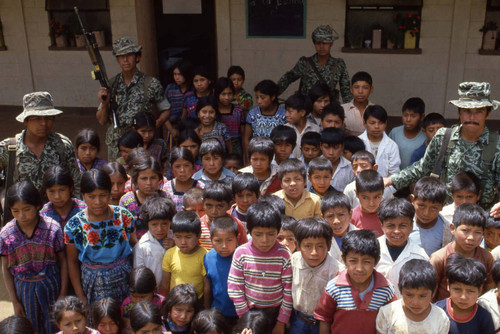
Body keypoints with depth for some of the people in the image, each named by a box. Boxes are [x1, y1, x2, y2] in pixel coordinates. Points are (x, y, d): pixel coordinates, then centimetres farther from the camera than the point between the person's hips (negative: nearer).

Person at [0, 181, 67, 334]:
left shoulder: (53, 228, -15)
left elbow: (63, 262, -6)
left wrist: (63, 294, -4)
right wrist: (14, 302, 2)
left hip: (50, 285, -1)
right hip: (23, 288, 1)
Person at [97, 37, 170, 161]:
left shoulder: (151, 84, 0)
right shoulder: (111, 85, 7)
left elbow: (166, 110, 9)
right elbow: (102, 121, 11)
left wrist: (156, 123, -11)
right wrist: (104, 103, -8)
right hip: (115, 146, 3)